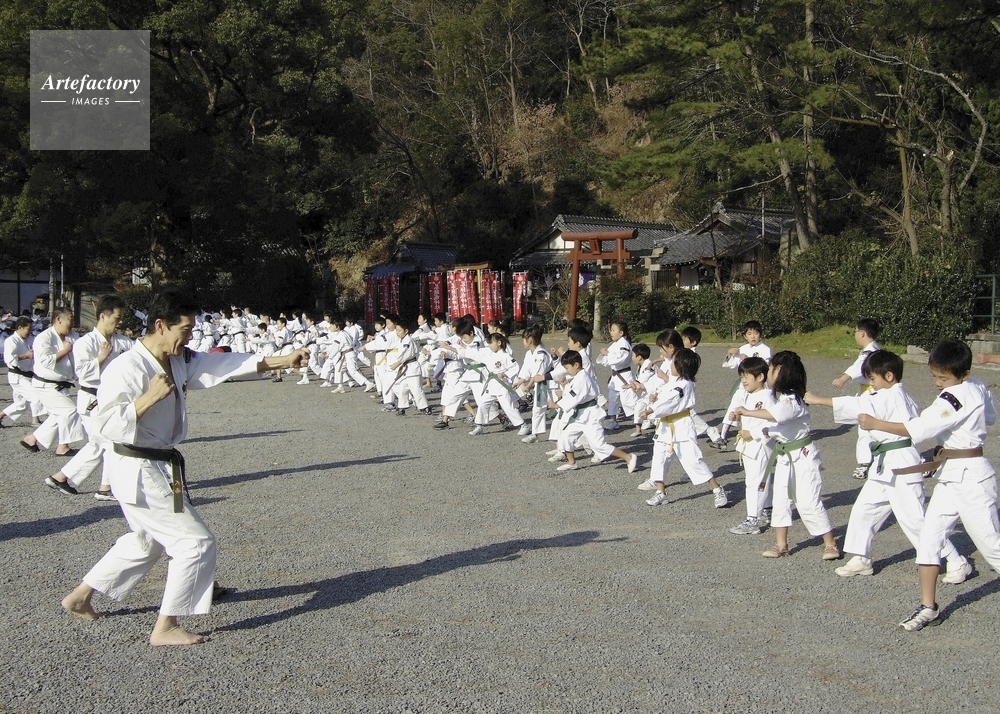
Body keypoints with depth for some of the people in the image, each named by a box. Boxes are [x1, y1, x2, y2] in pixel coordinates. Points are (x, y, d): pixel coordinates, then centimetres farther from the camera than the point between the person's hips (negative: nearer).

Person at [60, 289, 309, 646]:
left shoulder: (179, 361, 4)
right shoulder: (127, 368, -22)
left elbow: (228, 363, 2)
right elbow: (109, 425, -25)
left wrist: (284, 360, -3)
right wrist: (151, 396, -32)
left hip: (160, 466, 10)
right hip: (140, 472, -10)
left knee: (147, 540, 27)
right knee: (197, 542, -5)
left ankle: (80, 596, 39)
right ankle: (166, 627, 6)